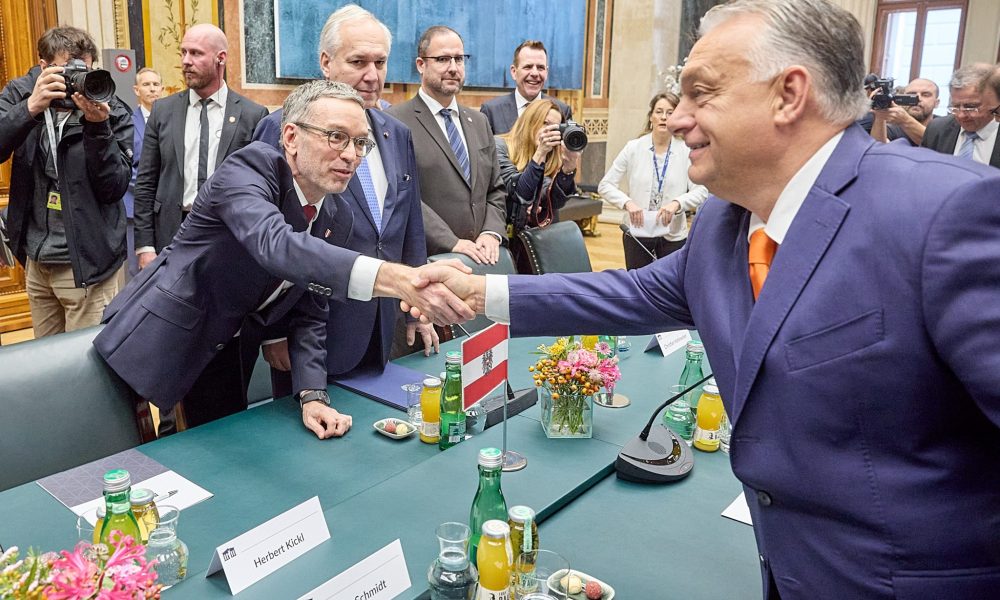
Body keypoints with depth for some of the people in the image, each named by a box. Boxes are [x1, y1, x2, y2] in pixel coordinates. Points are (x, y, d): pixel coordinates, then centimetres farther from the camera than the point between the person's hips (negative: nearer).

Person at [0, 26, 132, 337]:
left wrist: (97, 127, -24)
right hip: (35, 259, 4)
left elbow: (115, 188, -13)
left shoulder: (112, 111, -7)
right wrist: (30, 108, -27)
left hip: (87, 264, -4)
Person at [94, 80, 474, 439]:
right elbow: (276, 246, -44)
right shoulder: (248, 169, -22)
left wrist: (313, 395, -13)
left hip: (227, 357, 6)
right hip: (160, 342, -6)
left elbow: (309, 314, 2)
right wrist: (393, 278, -58)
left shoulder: (338, 218, -2)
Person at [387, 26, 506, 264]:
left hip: (481, 258, 6)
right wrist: (452, 243, -19)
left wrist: (492, 233, -2)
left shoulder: (479, 122, 16)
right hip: (426, 260, -5)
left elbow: (495, 190, 16)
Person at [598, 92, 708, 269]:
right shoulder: (633, 148, -3)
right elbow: (605, 185, -2)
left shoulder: (686, 152, -3)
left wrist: (677, 203, -23)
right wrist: (627, 203, -19)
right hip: (637, 233, 0)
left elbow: (701, 191, -6)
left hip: (673, 236, 0)